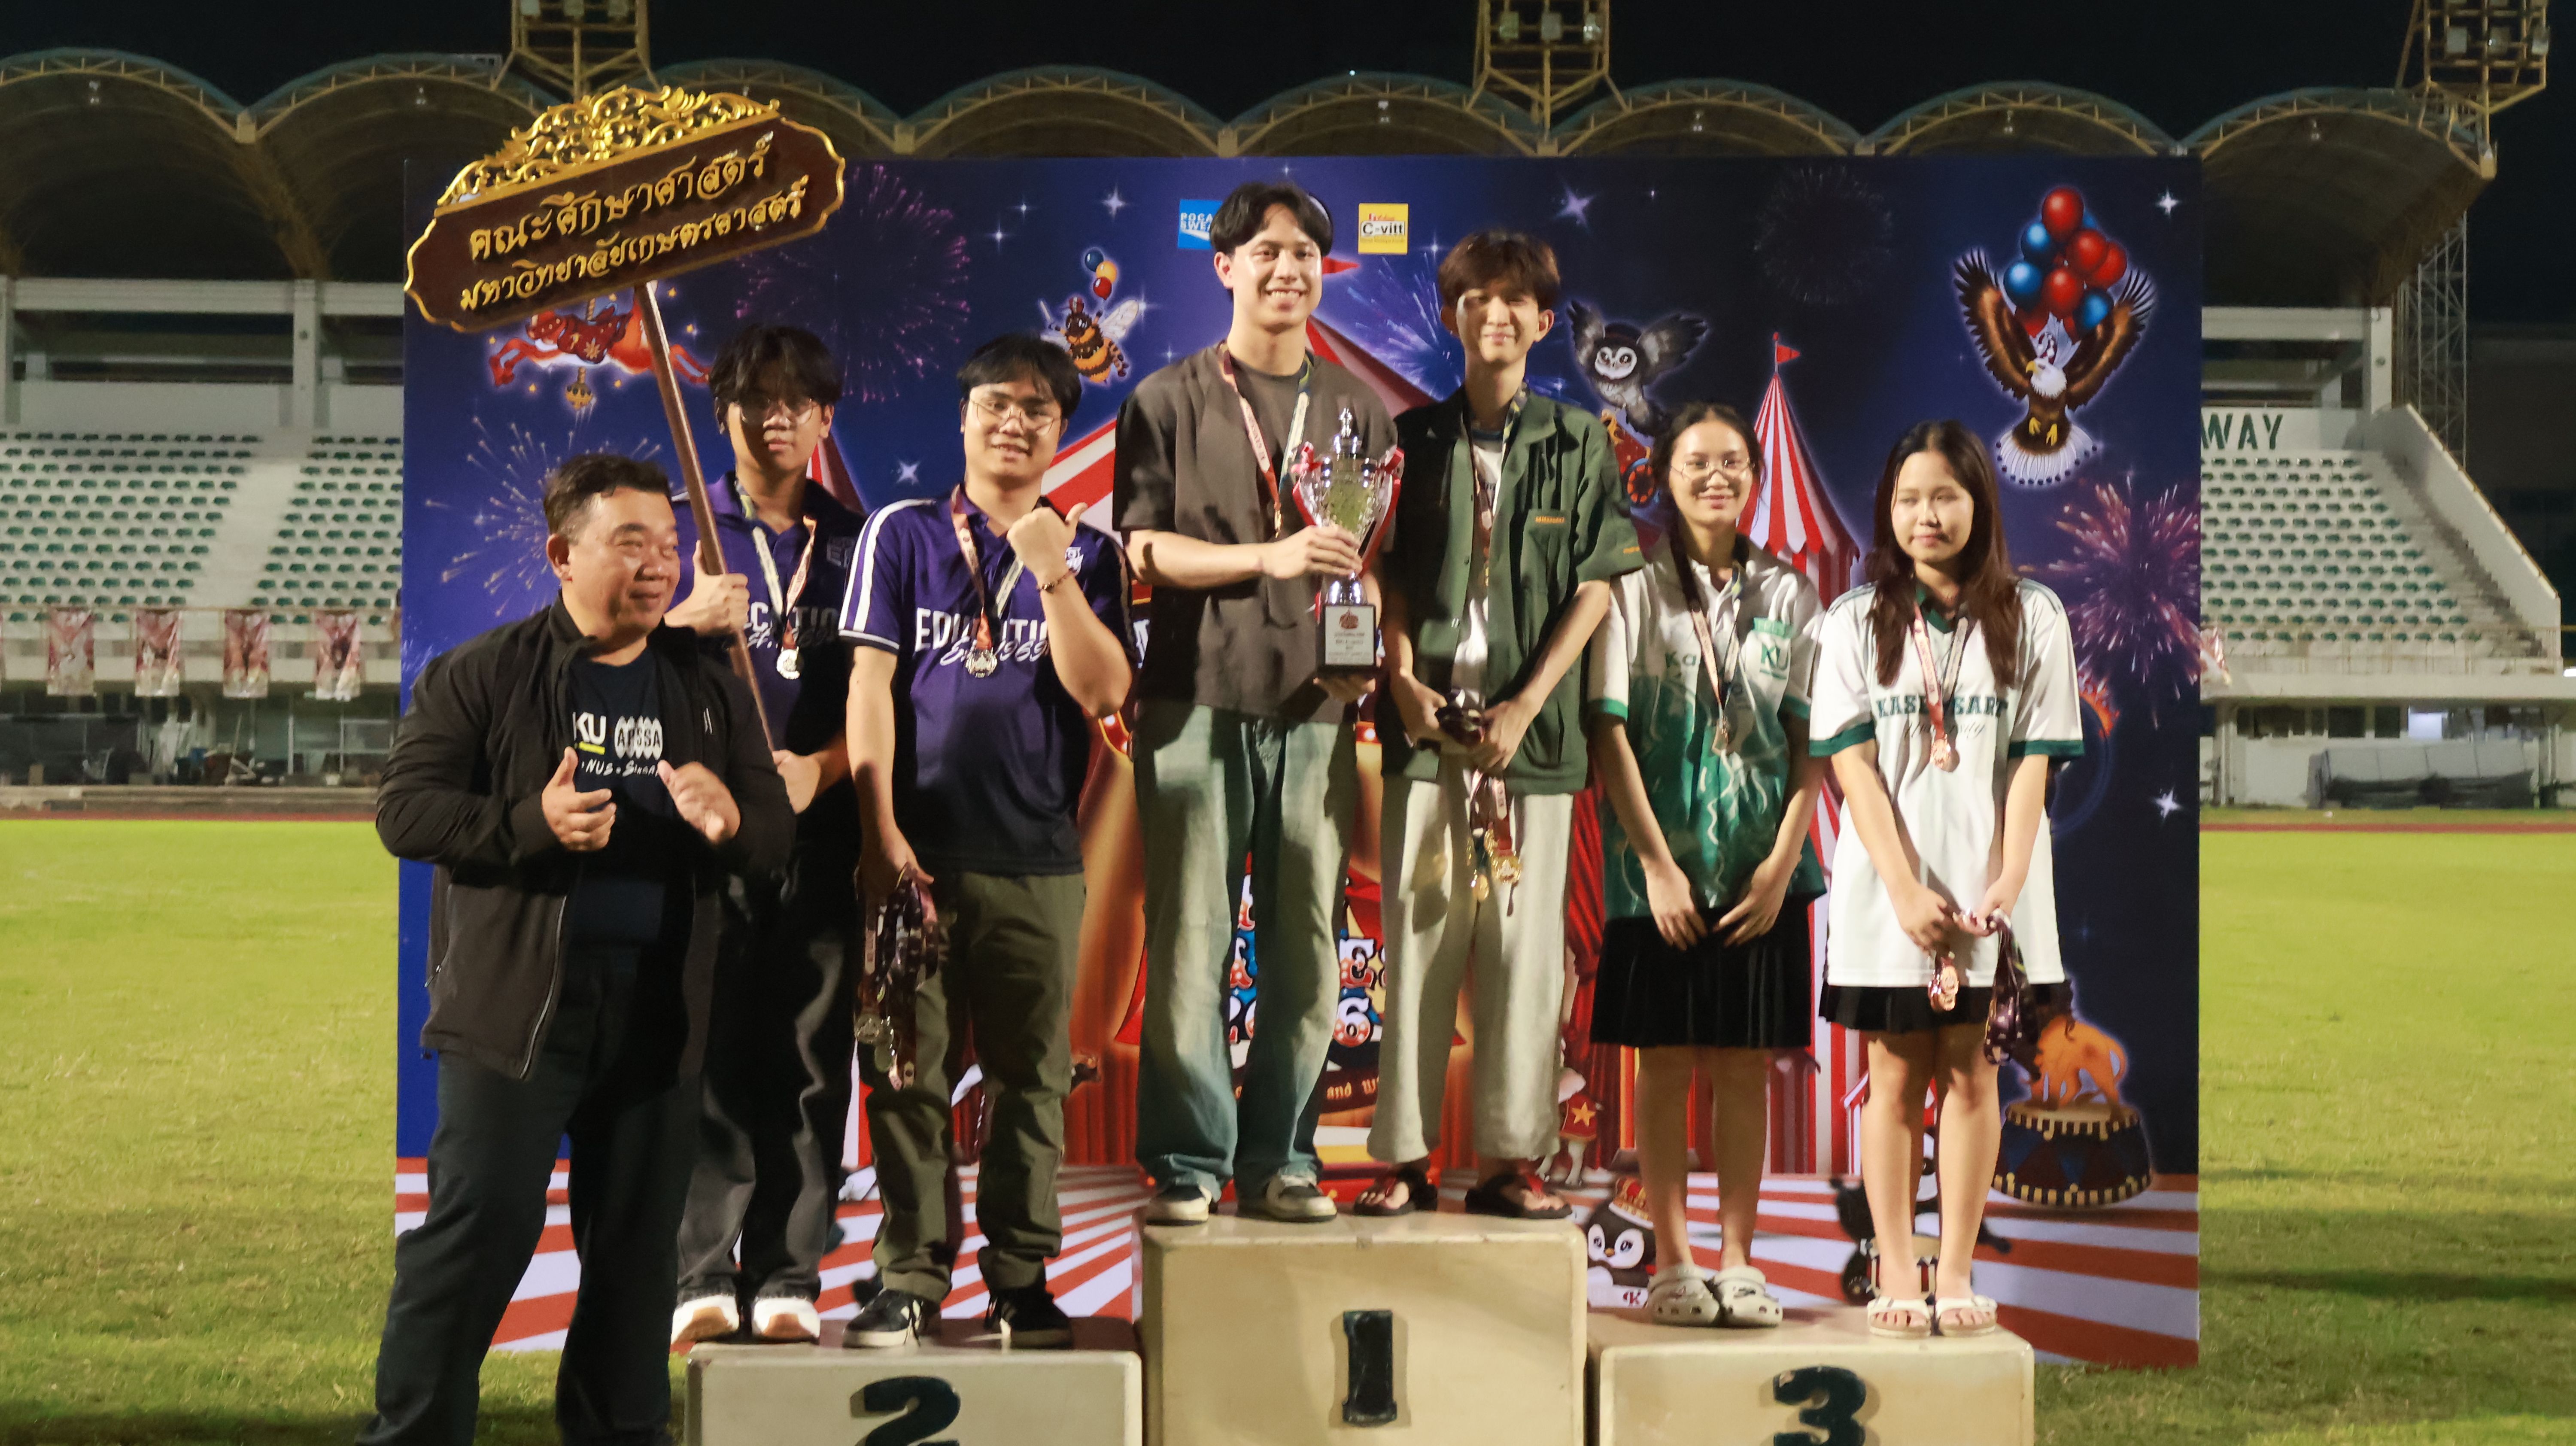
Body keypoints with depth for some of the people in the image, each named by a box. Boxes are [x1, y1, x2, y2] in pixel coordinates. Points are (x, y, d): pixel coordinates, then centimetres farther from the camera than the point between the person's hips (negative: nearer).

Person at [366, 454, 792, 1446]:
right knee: (476, 1234, -4)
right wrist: (529, 824, -19)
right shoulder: (482, 675, 0)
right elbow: (403, 809, -5)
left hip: (660, 1017, 4)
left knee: (638, 1246, 11)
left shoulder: (710, 691, 12)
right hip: (517, 1002, -4)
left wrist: (730, 824, -13)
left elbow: (776, 832, 12)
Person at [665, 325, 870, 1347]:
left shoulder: (855, 545, 14)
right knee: (707, 1050, -6)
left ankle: (788, 1277, 3)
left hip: (823, 829, 1)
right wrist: (688, 621, -11)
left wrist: (822, 766, -8)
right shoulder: (680, 534, 11)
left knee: (808, 1053, 0)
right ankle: (701, 1276, -4)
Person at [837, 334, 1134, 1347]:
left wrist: (1054, 575, -13)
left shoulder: (1087, 553, 9)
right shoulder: (902, 535, 6)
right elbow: (870, 684, 1)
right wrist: (881, 834, -7)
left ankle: (1022, 1278, 12)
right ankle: (910, 1276, 8)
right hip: (918, 851, -1)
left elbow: (1103, 692, -2)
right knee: (909, 1074, 1)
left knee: (1030, 1075, 4)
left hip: (1038, 855, 1)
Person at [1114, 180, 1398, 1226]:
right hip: (1197, 697, -2)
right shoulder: (1171, 400, 7)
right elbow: (1142, 549, -1)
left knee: (1307, 947, 1)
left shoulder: (1357, 410, 16)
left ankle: (1278, 1161, 10)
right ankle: (1186, 1165, 3)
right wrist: (1269, 557, -15)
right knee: (1190, 942, -4)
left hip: (1316, 707, 3)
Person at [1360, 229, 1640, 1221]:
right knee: (1418, 936, 1)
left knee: (1523, 940, 1)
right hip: (1429, 719, 1)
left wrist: (1527, 705, -7)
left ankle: (1509, 1158, 7)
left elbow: (1594, 590, 3)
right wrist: (1404, 679, -7)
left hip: (1532, 724, 0)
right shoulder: (1415, 440, 10)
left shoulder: (1578, 444, 6)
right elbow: (1389, 578, 9)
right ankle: (1406, 1158, 5)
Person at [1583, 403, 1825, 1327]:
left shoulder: (1786, 593, 7)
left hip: (1762, 867, 2)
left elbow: (1813, 744, 6)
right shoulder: (1634, 585, 0)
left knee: (1746, 1066, 4)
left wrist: (1782, 862, -5)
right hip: (1662, 862, -2)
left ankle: (1738, 1260, 11)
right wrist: (1658, 863, -10)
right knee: (1666, 1063, 2)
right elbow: (1609, 732, -4)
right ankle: (1672, 1262, 9)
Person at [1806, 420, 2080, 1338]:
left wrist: (2007, 884, -12)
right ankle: (1896, 1273, 11)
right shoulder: (1855, 622, 4)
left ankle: (1955, 1272, 11)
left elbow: (2033, 766, 0)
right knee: (1897, 1073, 4)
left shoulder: (2032, 617, 4)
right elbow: (1853, 766, -3)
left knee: (1971, 1072, 4)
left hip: (1991, 890, 0)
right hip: (1887, 887, 0)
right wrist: (1909, 891, -13)